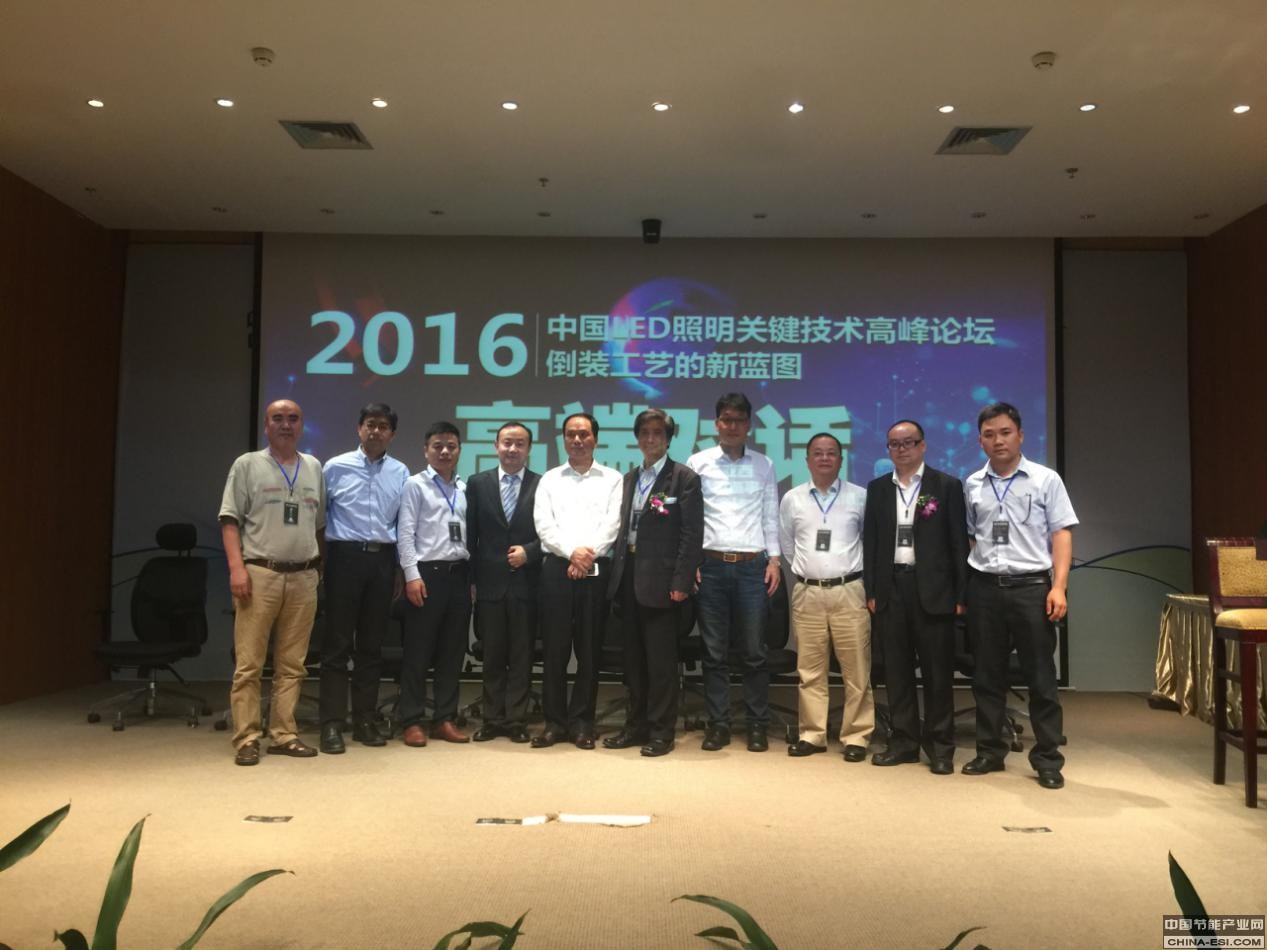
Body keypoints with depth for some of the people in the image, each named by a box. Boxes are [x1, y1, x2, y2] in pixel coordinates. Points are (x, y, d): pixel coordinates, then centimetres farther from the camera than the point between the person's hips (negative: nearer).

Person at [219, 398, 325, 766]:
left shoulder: (314, 467, 15)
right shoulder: (247, 464, 5)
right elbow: (230, 520, -1)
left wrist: (321, 568, 11)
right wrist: (236, 567, -12)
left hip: (304, 577, 4)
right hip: (259, 573, -3)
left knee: (292, 665, 6)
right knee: (248, 663, -4)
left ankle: (284, 734, 14)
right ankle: (246, 739, 3)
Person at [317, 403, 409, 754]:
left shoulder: (401, 472, 8)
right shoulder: (336, 467, 1)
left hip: (382, 560, 3)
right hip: (345, 557, -3)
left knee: (372, 645, 9)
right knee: (337, 644, 0)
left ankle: (364, 721, 19)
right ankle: (332, 725, 6)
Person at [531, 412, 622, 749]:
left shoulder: (612, 479, 9)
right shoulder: (549, 479, 12)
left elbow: (612, 525, -2)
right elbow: (544, 525, 1)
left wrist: (588, 556, -13)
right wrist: (572, 553, -13)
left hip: (596, 570, -1)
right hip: (556, 568, 1)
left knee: (589, 649, 3)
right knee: (554, 648, 1)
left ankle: (582, 722, 11)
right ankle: (554, 721, 9)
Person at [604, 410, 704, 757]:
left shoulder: (685, 478, -5)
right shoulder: (630, 478, 15)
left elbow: (692, 534, -10)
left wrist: (681, 583, -16)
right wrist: (617, 573, 8)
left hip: (660, 580, -6)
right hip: (628, 577, 7)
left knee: (661, 660, 1)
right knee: (634, 658, 13)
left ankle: (661, 732, 11)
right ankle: (636, 725, 24)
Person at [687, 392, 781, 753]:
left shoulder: (764, 466, 8)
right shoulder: (698, 463, 3)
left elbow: (770, 517, 9)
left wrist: (774, 560, 1)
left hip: (752, 566, 1)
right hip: (711, 565, 0)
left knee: (753, 652, 4)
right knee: (714, 652, 5)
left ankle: (757, 725, 14)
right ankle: (718, 724, 13)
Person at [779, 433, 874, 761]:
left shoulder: (860, 497, 1)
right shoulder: (791, 499, 6)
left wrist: (849, 570, 11)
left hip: (849, 592, -1)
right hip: (807, 593, 2)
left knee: (856, 670, 1)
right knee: (809, 670, 6)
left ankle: (856, 736, 10)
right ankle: (812, 734, 16)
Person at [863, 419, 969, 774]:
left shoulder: (947, 486, 1)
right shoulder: (877, 488, 10)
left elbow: (959, 543, 0)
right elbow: (870, 542, 10)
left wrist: (960, 594, -5)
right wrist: (871, 591, 4)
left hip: (933, 589, -3)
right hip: (890, 588, 3)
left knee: (937, 671, 2)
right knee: (896, 670, 8)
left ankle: (940, 747, 13)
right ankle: (903, 741, 18)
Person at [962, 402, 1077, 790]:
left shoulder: (1046, 479, 1)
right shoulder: (972, 485, 9)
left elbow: (1061, 535, -2)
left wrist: (1059, 587, -12)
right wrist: (959, 587, 7)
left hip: (1031, 586, -3)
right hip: (984, 587, 3)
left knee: (1040, 677, 2)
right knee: (987, 676, 10)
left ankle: (1048, 759, 12)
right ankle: (990, 751, 21)